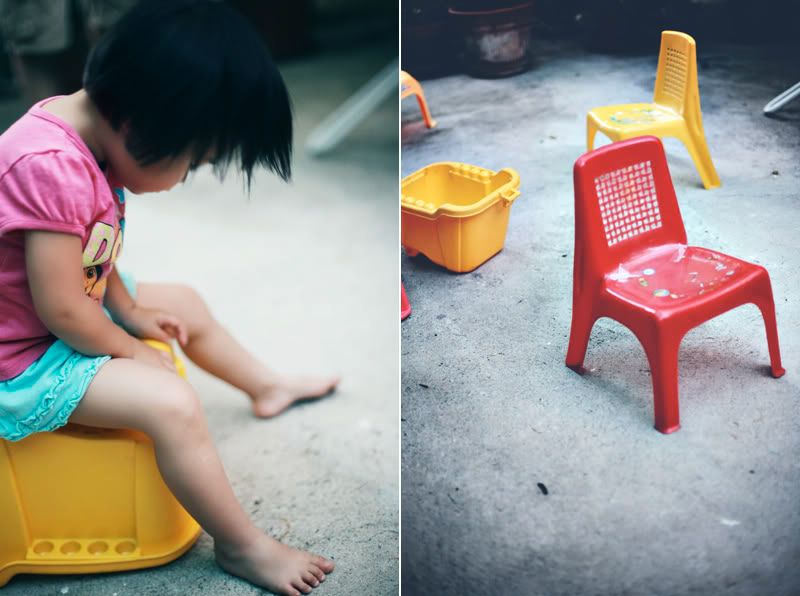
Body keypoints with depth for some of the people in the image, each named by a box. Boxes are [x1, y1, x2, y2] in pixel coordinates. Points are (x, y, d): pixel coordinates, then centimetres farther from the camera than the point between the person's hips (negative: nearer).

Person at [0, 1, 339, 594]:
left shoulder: (89, 128, -6)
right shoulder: (51, 169, -35)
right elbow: (62, 310, -30)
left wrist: (130, 310, 4)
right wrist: (129, 347, -14)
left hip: (79, 312, 10)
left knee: (186, 304, 19)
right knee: (172, 405, -22)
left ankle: (269, 387, 44)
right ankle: (243, 547, -4)